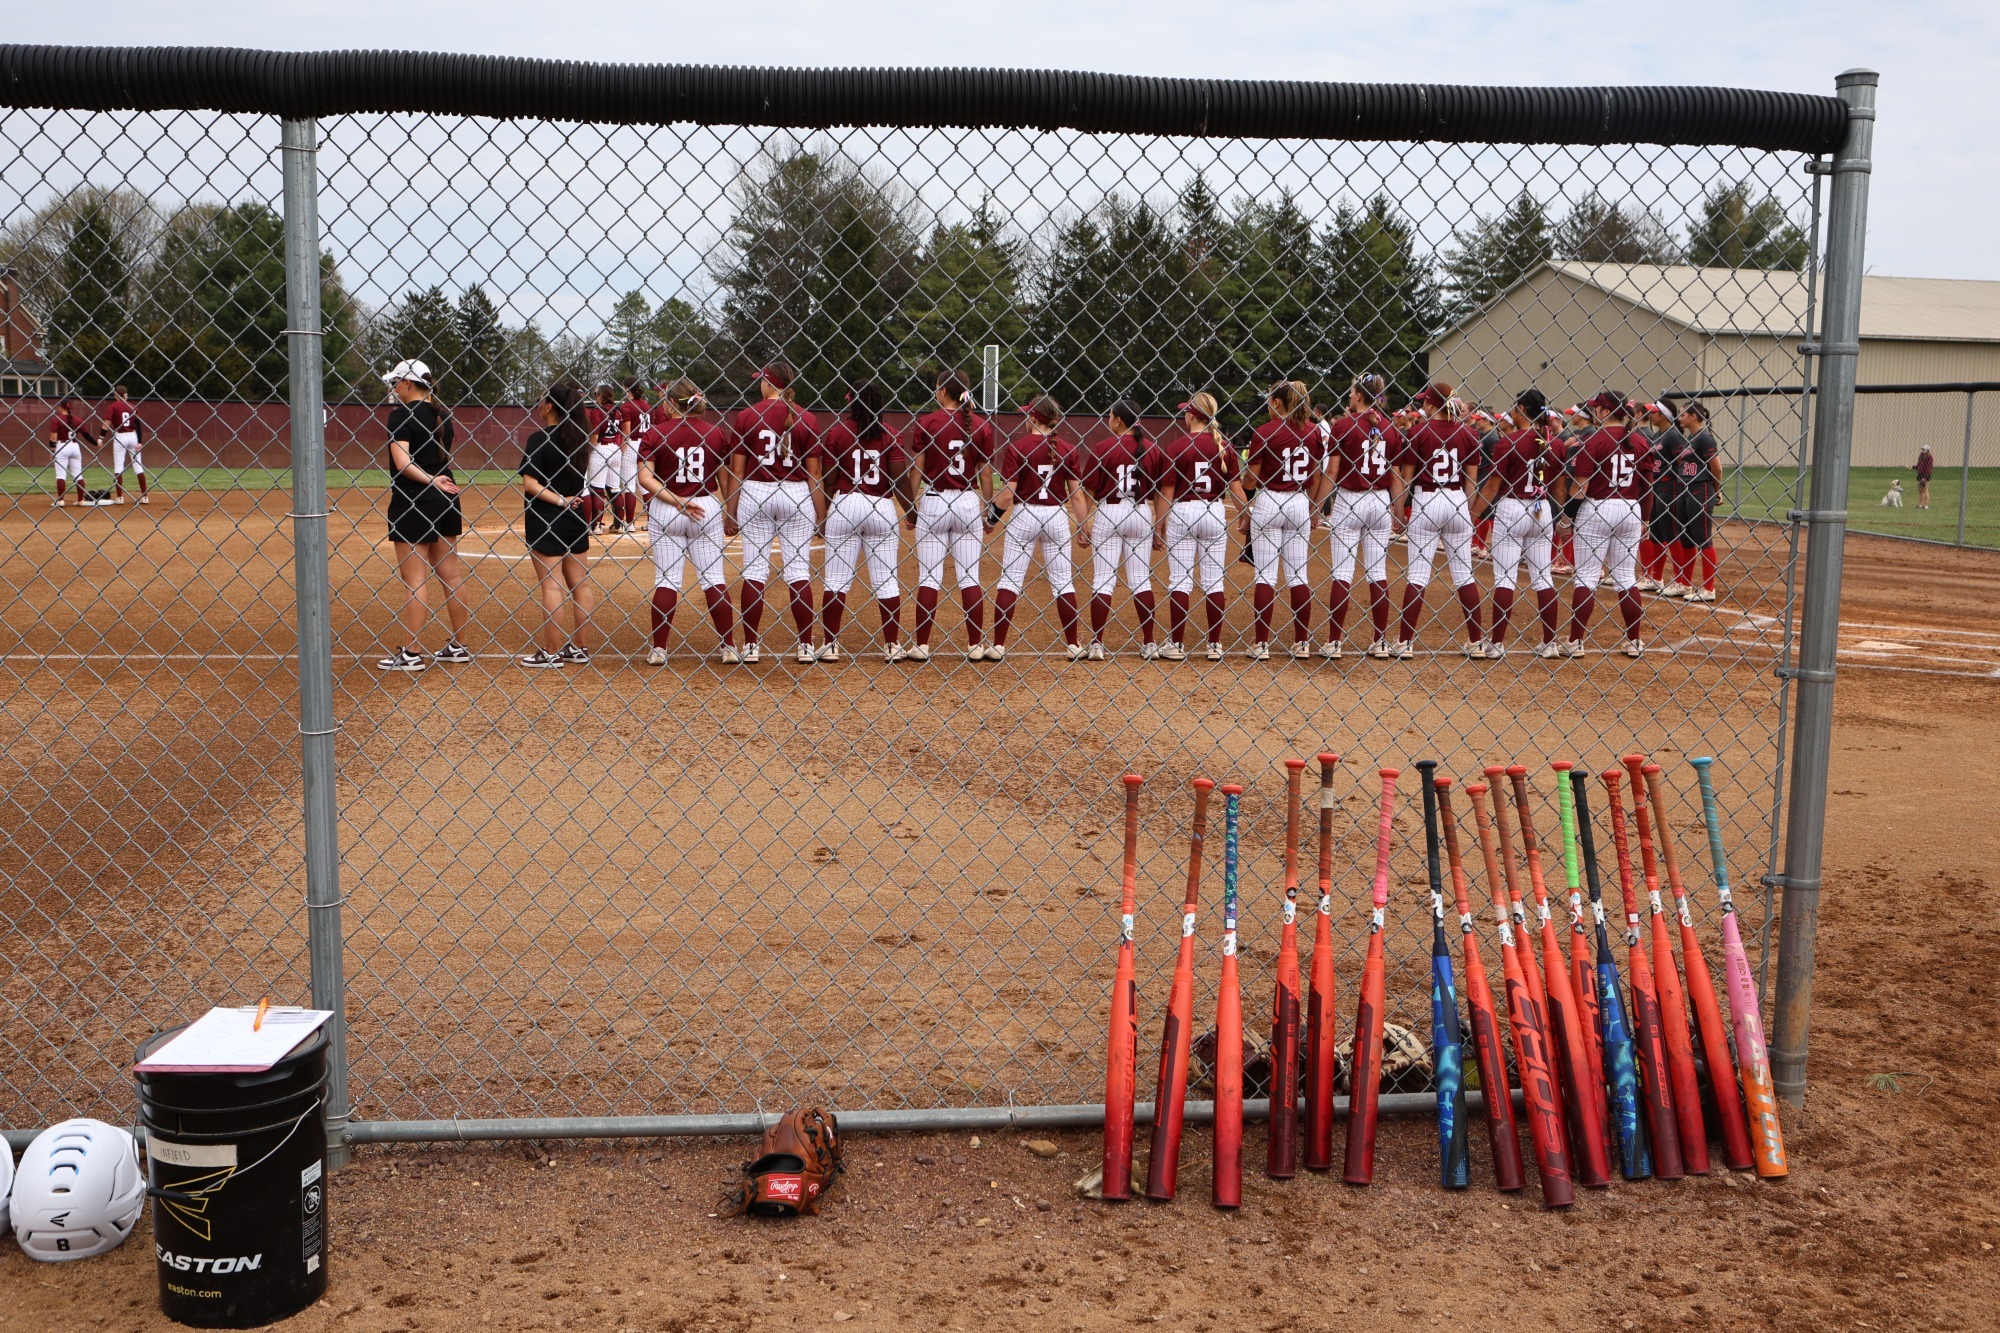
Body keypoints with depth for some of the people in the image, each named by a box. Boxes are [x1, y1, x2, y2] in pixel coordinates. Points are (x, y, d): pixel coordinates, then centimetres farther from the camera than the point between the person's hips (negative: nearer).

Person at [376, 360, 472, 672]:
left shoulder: (400, 414, -11)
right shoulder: (442, 414, 10)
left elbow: (402, 463, -21)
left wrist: (432, 482, -15)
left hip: (411, 503, -7)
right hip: (445, 503, 7)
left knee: (414, 579, -3)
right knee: (451, 575, 10)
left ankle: (412, 653, 1)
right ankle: (458, 646, 17)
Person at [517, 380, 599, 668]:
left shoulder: (539, 439, -13)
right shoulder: (580, 438, 6)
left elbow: (530, 484, -19)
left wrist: (560, 501, -14)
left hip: (545, 520, -7)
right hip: (576, 518, 7)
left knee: (551, 585, -3)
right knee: (580, 583, 9)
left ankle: (552, 652, 2)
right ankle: (580, 647, 16)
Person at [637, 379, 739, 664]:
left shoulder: (655, 433, -5)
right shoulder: (716, 432, 0)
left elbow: (644, 477, -16)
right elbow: (725, 480, 6)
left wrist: (676, 501, -17)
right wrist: (728, 511, 21)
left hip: (663, 510, -1)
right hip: (708, 507, 1)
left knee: (666, 579, 5)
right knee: (714, 578, 6)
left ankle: (658, 649, 6)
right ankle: (729, 648, 5)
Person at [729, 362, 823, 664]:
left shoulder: (746, 416, -1)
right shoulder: (807, 419, -1)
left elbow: (736, 469, -1)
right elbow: (814, 472, -1)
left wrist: (731, 513, 5)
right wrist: (821, 514, 5)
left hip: (755, 494, 0)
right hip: (797, 495, 0)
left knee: (754, 570, 4)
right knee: (799, 569, 4)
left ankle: (751, 647, 5)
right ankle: (805, 647, 4)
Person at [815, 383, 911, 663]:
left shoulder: (836, 432, -1)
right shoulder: (889, 435, 0)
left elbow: (828, 479, -2)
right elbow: (900, 479, -4)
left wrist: (824, 511, 8)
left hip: (844, 506, -1)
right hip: (883, 508, 1)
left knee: (837, 579, 5)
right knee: (886, 579, 6)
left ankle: (829, 645, 5)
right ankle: (893, 645, 8)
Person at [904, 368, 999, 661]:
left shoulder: (925, 423, -5)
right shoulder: (981, 425, 1)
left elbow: (917, 471, -4)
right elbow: (986, 473, 3)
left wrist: (911, 510, 3)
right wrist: (988, 511, 11)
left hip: (933, 502, -2)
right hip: (969, 503, 2)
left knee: (929, 576, 3)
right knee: (970, 576, 6)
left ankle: (922, 645, 4)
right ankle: (976, 645, 7)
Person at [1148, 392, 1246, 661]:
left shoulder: (1174, 447, -7)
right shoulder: (1224, 446, 1)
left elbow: (1166, 491, -7)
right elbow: (1235, 486, -1)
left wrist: (1159, 524, 0)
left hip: (1182, 513, -2)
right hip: (1215, 513, 2)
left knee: (1180, 579, 3)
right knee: (1214, 579, 7)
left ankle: (1177, 645, 4)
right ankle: (1215, 645, 10)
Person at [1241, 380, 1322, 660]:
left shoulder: (1263, 432, -10)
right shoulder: (1313, 431, 3)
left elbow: (1251, 478, -9)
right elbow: (1316, 477, 9)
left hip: (1268, 503, -4)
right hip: (1300, 504, 4)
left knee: (1266, 574, 0)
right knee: (1299, 574, 8)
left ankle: (1262, 644, 1)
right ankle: (1303, 643, 11)